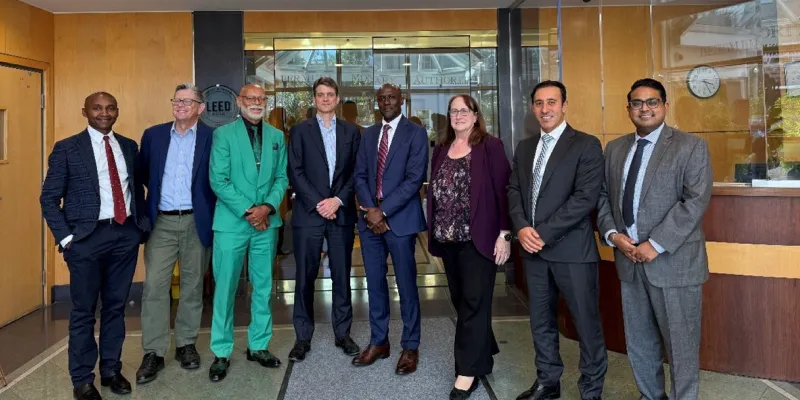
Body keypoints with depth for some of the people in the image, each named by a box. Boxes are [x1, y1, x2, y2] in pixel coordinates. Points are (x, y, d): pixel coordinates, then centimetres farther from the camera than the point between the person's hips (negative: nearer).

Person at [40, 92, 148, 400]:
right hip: (87, 237, -3)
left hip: (126, 234, 4)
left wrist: (142, 223, 6)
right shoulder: (67, 148, -2)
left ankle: (111, 370, 28)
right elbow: (49, 198, -2)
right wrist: (65, 238, -9)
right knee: (83, 311, 6)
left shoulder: (129, 146, 10)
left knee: (116, 306, 13)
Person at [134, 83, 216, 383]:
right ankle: (153, 353, 8)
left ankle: (186, 344, 23)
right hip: (161, 222, 2)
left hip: (196, 222, -1)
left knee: (192, 286, 9)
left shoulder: (211, 137, -2)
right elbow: (141, 174, 15)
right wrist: (158, 192, 12)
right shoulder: (153, 135, 7)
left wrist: (209, 208, -4)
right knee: (154, 286, -1)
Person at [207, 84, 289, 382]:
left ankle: (258, 346, 24)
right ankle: (221, 353, 17)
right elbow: (218, 181, -9)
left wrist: (268, 207, -10)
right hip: (232, 222, -3)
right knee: (225, 288, 4)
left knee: (263, 286, 11)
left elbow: (282, 177, 6)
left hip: (266, 222, 4)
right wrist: (248, 211, -14)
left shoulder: (276, 136, 9)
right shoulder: (223, 134, -2)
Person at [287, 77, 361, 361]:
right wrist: (318, 203, -11)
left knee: (341, 276, 8)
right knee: (305, 277, 4)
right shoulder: (300, 130, 6)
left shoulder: (351, 131, 10)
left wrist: (338, 200, -10)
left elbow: (356, 172, 4)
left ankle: (342, 333, 20)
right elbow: (295, 172, -2)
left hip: (342, 213, 1)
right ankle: (303, 337, 16)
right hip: (309, 213, -1)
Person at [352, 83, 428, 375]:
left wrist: (383, 211, -15)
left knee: (406, 284, 4)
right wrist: (369, 210, -8)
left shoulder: (416, 133, -2)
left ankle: (410, 347, 17)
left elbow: (415, 179, -12)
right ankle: (378, 341, 25)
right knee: (375, 283, 11)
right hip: (369, 217, 5)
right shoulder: (368, 134, 14)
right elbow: (360, 175, 9)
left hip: (400, 218, -5)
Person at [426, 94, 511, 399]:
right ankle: (482, 357, 31)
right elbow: (434, 192, 13)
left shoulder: (490, 147, -5)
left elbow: (503, 190, -9)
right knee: (461, 301, 13)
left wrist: (505, 233, -14)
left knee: (474, 303, -1)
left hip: (478, 238, -6)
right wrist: (433, 234, 11)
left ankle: (468, 371, 8)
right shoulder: (441, 149, 12)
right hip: (448, 238, 6)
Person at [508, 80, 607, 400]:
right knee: (541, 321, 16)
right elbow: (514, 191, 10)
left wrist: (544, 233, -17)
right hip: (533, 249, 6)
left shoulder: (586, 145, -6)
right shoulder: (525, 147, 13)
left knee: (586, 322, 6)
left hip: (572, 249, -5)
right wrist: (522, 229, -8)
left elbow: (586, 197, -15)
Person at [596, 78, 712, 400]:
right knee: (638, 341, 15)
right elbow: (603, 196, 11)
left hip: (673, 262, -4)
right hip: (629, 260, 5)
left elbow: (696, 200, -13)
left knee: (680, 344, 6)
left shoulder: (691, 147, -4)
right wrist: (612, 234, -7)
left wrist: (656, 244, -19)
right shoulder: (614, 149, 12)